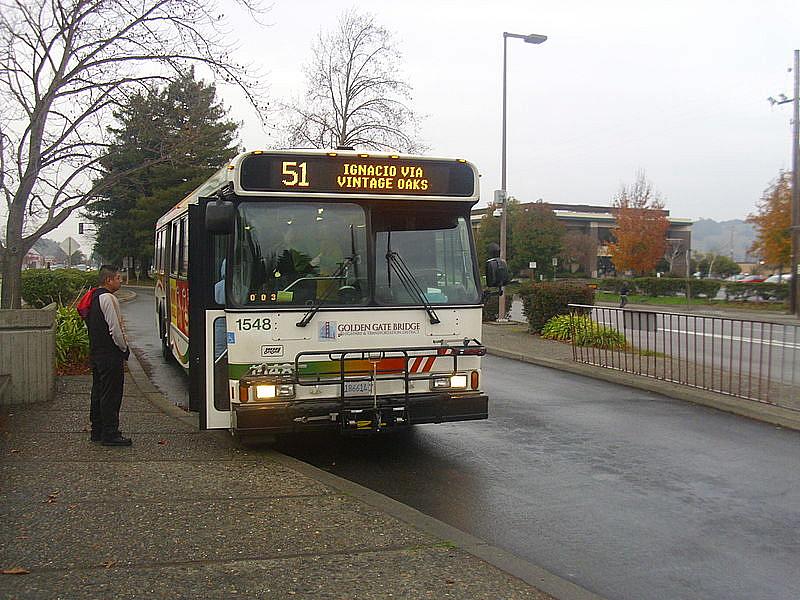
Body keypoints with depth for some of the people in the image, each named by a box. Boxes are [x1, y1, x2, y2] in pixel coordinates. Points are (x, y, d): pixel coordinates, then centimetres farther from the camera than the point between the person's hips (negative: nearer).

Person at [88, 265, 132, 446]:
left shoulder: (94, 297, 14)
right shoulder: (108, 298, -17)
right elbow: (115, 329, -21)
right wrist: (124, 348, -6)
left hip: (95, 352, 10)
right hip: (110, 355, -10)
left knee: (98, 392, 15)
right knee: (111, 394, -5)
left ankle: (97, 431, 23)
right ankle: (110, 434, -2)